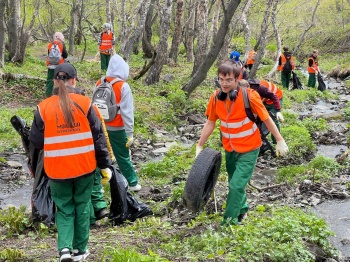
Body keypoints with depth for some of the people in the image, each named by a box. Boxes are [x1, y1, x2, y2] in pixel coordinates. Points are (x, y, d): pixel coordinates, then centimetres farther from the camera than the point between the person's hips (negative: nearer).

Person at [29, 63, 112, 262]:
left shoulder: (44, 108, -7)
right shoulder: (84, 103, -7)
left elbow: (36, 142, 0)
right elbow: (99, 137, -4)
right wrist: (105, 165, 4)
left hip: (57, 169, 0)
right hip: (84, 166, 0)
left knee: (64, 209, 15)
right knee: (82, 206, 17)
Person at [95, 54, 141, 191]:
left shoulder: (99, 84, 0)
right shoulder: (123, 87, -14)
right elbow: (127, 112, -14)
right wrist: (130, 133, -10)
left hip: (101, 127, 4)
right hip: (117, 129, -4)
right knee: (123, 157, 7)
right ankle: (132, 183, 19)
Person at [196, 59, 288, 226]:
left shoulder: (249, 95, -23)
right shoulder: (216, 97, -11)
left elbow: (266, 119, -13)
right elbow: (210, 122, 2)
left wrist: (280, 141, -8)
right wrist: (200, 145, 2)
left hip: (248, 149, -5)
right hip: (229, 149, 5)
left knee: (236, 185, -10)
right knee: (235, 183, 20)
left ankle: (229, 222, 5)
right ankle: (242, 209, 45)